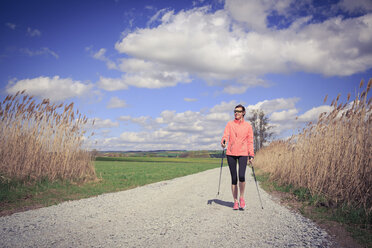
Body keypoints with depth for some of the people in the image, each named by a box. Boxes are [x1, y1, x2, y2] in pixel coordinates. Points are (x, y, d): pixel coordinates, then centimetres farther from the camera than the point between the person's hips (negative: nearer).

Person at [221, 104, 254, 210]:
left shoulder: (248, 125, 8)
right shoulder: (230, 124, 10)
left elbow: (250, 141, 8)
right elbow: (225, 135, -3)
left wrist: (251, 155, 1)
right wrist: (223, 142, -25)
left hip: (243, 153, -1)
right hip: (231, 153, 1)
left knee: (242, 176, -18)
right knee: (234, 178, 3)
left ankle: (241, 198, 5)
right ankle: (235, 201, 16)